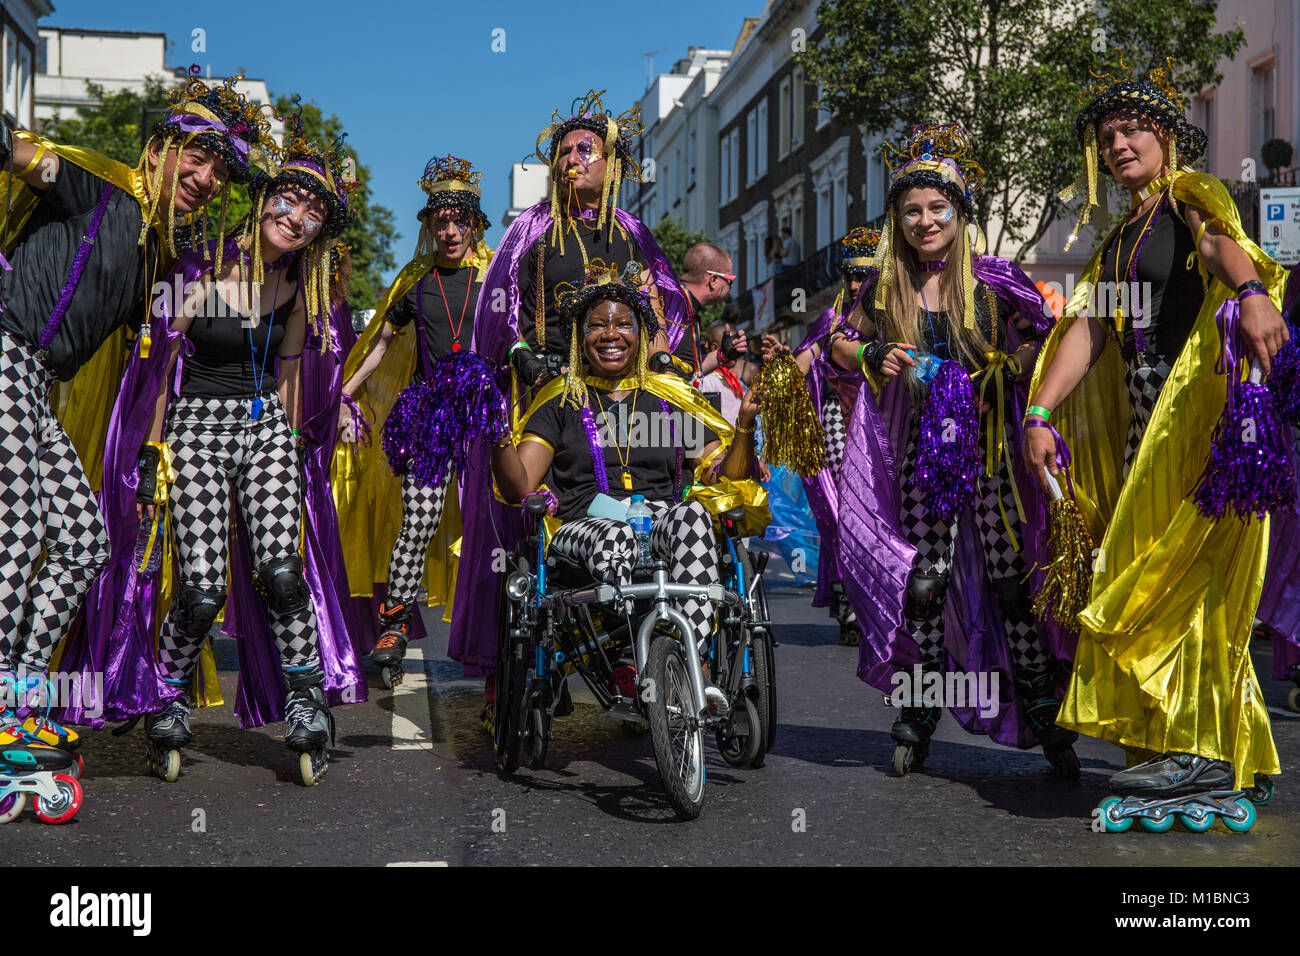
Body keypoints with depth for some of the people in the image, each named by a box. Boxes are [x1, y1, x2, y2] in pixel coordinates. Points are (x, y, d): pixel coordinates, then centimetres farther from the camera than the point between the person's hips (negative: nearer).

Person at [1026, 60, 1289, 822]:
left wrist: (1252, 292, -45)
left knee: (1181, 569, -13)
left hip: (1198, 407, -8)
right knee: (1160, 574, 5)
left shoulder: (1192, 197, 2)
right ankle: (1198, 750, 10)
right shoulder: (1120, 240, 23)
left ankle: (1200, 750, -11)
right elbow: (1086, 329, 13)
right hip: (1144, 415, 8)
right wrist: (1040, 413, -1)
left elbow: (1225, 242, -22)